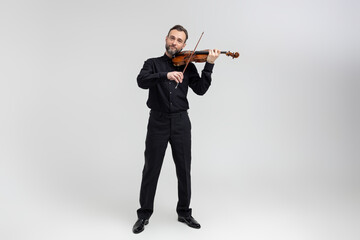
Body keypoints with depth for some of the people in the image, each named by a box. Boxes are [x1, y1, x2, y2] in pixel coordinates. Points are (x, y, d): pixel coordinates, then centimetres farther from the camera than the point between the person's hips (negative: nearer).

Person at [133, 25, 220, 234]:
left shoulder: (188, 66, 11)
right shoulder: (153, 63, 7)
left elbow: (200, 89, -2)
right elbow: (142, 81, -14)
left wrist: (209, 65, -11)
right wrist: (166, 75, -28)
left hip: (181, 122, 2)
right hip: (158, 121, -1)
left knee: (184, 169, 9)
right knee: (151, 169, 4)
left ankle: (184, 212, 26)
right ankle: (144, 214, 19)